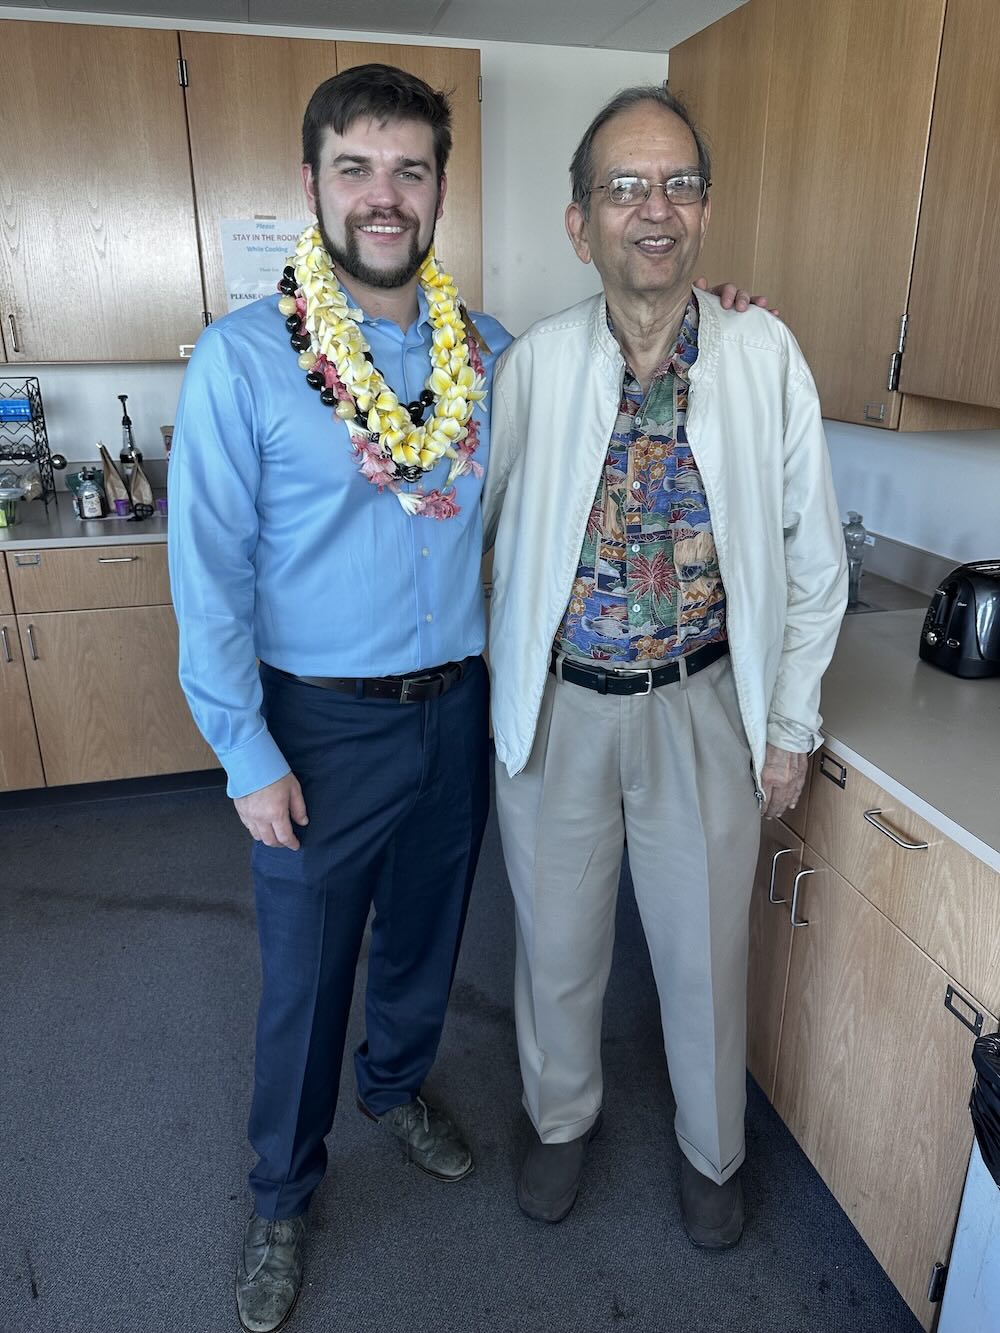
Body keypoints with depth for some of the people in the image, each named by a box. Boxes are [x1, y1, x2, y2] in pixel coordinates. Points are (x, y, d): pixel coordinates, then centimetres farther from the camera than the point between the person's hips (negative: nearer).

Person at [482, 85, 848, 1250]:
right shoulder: (532, 365, -5)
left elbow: (812, 556, 1)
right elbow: (477, 525, 3)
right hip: (556, 707, 1)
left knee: (705, 949, 17)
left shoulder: (764, 355, -5)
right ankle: (562, 1117, 49)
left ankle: (711, 1149, 48)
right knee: (557, 943, 18)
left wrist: (790, 723, 2)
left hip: (703, 706, 0)